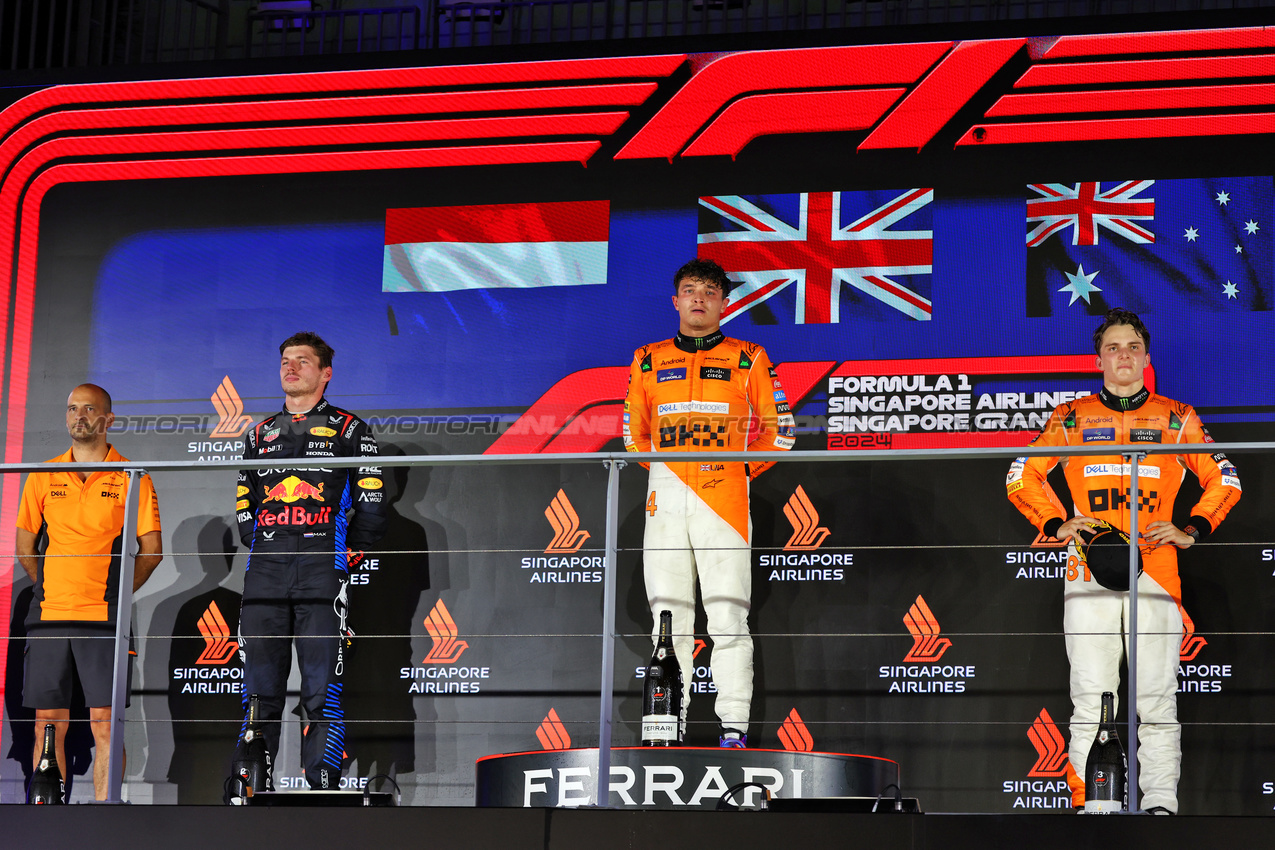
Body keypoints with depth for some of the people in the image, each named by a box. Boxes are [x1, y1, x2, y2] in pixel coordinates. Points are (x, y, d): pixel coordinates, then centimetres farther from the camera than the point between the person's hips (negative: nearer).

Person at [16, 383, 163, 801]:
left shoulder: (131, 478, 3)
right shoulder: (43, 477, 11)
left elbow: (152, 550, 4)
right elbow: (25, 547, 17)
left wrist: (117, 593, 2)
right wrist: (54, 589, 10)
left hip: (104, 618, -3)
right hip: (48, 615, 3)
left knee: (105, 723, -6)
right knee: (48, 725, 1)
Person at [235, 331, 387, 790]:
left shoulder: (348, 429, 9)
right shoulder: (260, 434, 22)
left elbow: (371, 507, 4)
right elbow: (243, 509, 23)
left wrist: (343, 557, 0)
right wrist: (264, 551, 10)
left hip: (323, 578, -4)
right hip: (265, 577, 4)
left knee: (322, 692, -8)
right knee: (259, 693, 1)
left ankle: (324, 787, -7)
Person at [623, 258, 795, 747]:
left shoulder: (748, 360, 8)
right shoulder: (648, 361, 15)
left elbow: (779, 430, 11)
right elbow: (633, 431, 23)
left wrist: (743, 468, 2)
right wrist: (664, 469, 11)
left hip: (724, 500, -2)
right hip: (665, 500, 3)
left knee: (728, 617, -8)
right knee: (669, 618, 1)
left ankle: (733, 728, -8)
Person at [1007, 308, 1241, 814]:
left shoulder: (1176, 419, 13)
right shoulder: (1071, 418, 13)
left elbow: (1223, 479, 18)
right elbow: (1022, 477, 18)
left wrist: (1192, 530, 4)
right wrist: (1056, 525, 4)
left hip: (1155, 570, 0)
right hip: (1089, 574, 0)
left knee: (1156, 696, -4)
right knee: (1091, 696, -5)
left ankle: (1161, 802, -1)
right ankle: (1089, 804, -3)